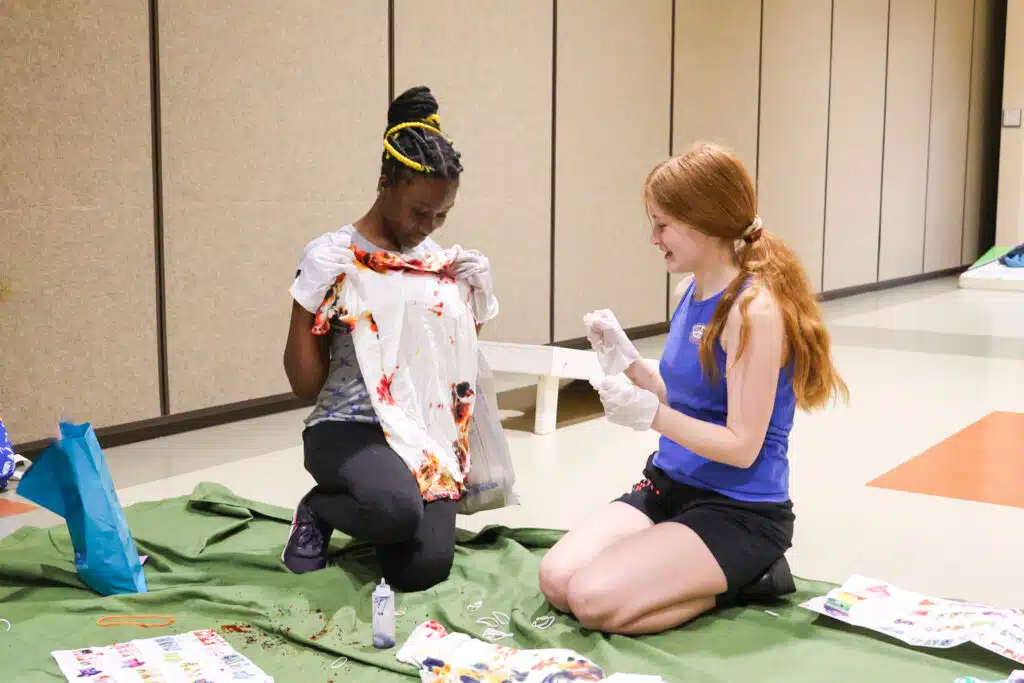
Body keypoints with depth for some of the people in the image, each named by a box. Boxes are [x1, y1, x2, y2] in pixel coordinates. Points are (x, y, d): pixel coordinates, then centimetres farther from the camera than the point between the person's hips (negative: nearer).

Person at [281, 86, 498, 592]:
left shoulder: (435, 258, 9)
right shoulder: (330, 257, -7)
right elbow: (306, 385, -5)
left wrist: (475, 293, 2)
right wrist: (317, 304, -15)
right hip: (346, 427, -4)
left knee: (423, 571, -16)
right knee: (398, 509, -36)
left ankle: (372, 518, 18)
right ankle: (318, 512, -1)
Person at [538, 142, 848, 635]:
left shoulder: (755, 308, -20)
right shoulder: (692, 292, 6)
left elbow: (742, 446, -20)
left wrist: (653, 415, -30)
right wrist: (626, 360, -1)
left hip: (739, 510, -8)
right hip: (670, 485, 8)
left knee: (596, 600, -23)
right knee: (556, 580, -8)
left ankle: (743, 580, 1)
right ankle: (710, 573, 10)